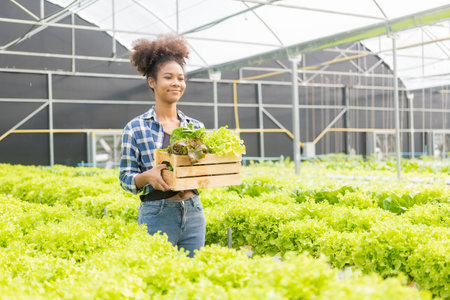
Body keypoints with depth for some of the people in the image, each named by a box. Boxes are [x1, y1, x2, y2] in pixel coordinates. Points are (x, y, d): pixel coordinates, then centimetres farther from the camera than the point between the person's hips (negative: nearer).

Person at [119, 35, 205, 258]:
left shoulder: (196, 127, 9)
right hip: (156, 215, -4)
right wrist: (147, 176, -21)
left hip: (194, 213, 4)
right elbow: (125, 179, -1)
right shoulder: (136, 128, -2)